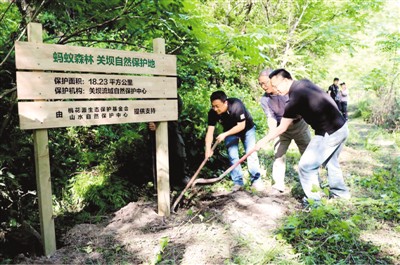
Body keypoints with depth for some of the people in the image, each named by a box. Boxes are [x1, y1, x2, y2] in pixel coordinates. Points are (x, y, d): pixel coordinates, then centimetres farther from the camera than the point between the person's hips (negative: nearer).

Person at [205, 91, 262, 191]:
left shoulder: (236, 105, -37)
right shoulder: (212, 113, -26)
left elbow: (241, 126, -31)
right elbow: (210, 131, -28)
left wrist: (225, 134, -35)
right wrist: (208, 148, -40)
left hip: (246, 128, -3)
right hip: (229, 131, 3)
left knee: (251, 153, -9)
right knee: (232, 156, -4)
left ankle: (256, 180, 6)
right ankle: (238, 182, 6)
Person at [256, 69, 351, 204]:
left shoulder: (294, 99, -21)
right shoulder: (304, 82, 2)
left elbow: (281, 128, -11)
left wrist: (264, 140, 2)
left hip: (329, 133, -9)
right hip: (342, 127, 9)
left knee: (306, 166, 0)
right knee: (331, 162, 25)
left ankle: (314, 201, 13)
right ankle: (341, 194, 41)